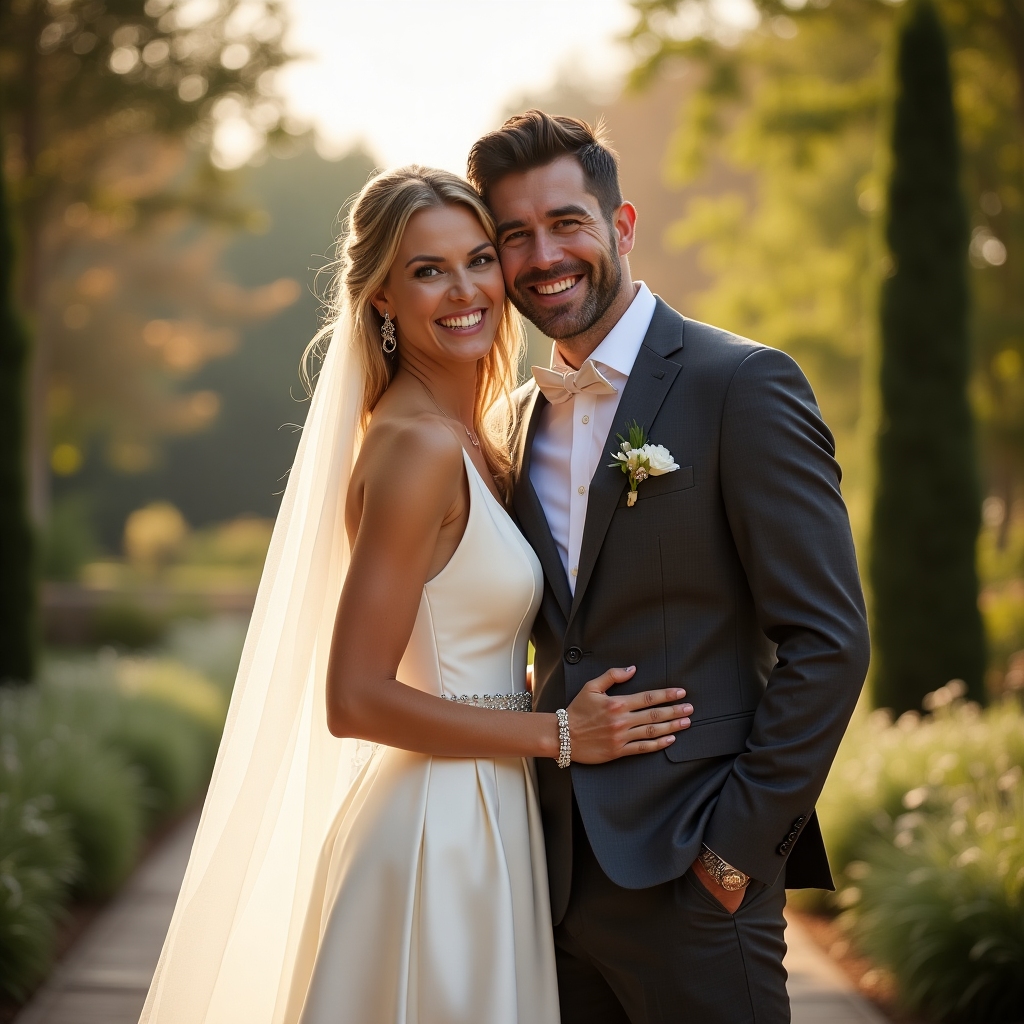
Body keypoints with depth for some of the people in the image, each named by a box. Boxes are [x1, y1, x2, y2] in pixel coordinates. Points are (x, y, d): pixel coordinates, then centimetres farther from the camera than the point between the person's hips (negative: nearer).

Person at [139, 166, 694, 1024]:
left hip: (481, 828, 9)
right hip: (437, 839, -9)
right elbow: (355, 701, -21)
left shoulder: (472, 439, 9)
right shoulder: (416, 447, -18)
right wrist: (558, 734, -15)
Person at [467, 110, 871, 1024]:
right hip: (558, 872, 6)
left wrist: (738, 843, -14)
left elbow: (828, 640, -12)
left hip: (688, 879, -6)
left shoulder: (744, 385, -9)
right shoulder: (524, 416, 12)